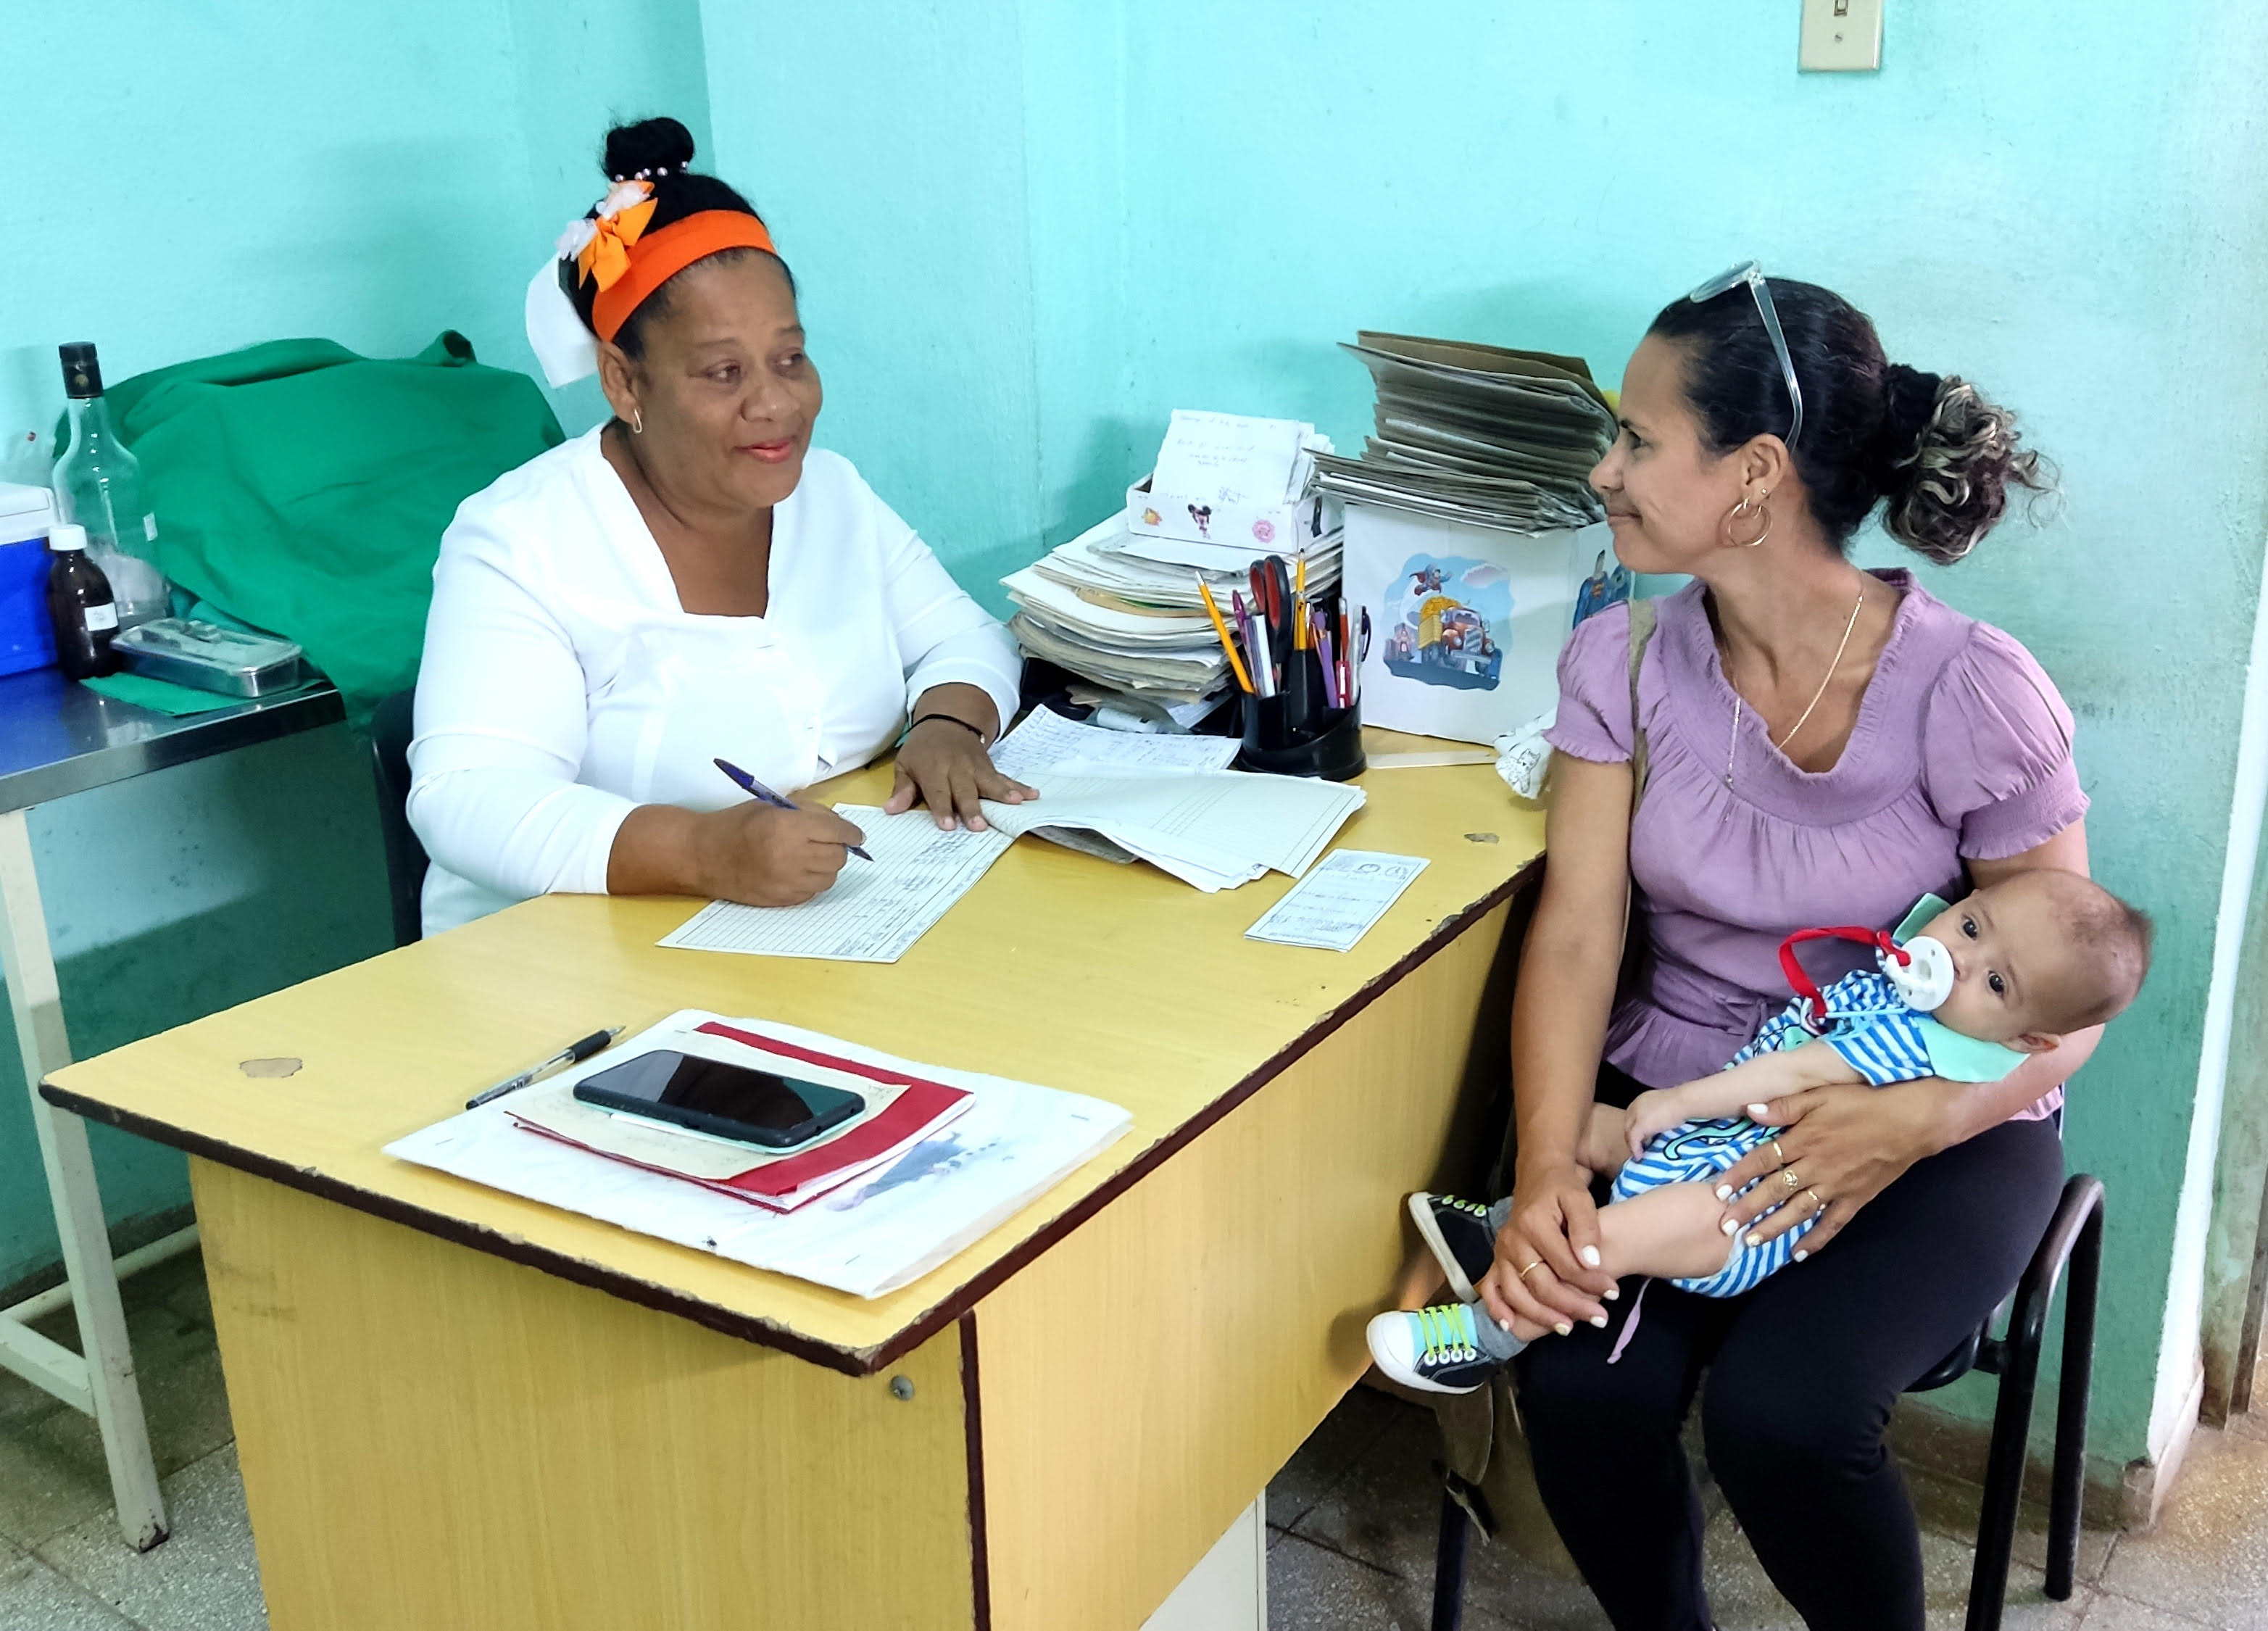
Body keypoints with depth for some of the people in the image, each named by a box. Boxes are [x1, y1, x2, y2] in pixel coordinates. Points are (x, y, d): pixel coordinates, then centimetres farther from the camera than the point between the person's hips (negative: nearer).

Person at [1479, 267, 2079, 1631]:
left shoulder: (1973, 694, -16)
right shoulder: (1624, 662, -4)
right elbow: (1577, 933, -10)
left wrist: (1924, 1120, -28)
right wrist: (1547, 1169, -26)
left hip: (1930, 1122, -2)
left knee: (1780, 1409, -27)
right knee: (1582, 1385, -23)